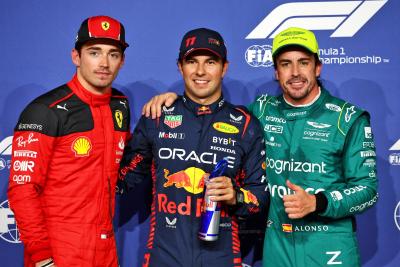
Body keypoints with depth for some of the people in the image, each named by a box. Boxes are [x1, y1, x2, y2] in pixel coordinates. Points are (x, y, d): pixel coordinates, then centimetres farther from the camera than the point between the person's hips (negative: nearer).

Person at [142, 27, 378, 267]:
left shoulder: (349, 119, -5)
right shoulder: (262, 110, 4)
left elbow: (368, 188, -5)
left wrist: (317, 202, -20)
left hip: (330, 248, -2)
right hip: (276, 246, 3)